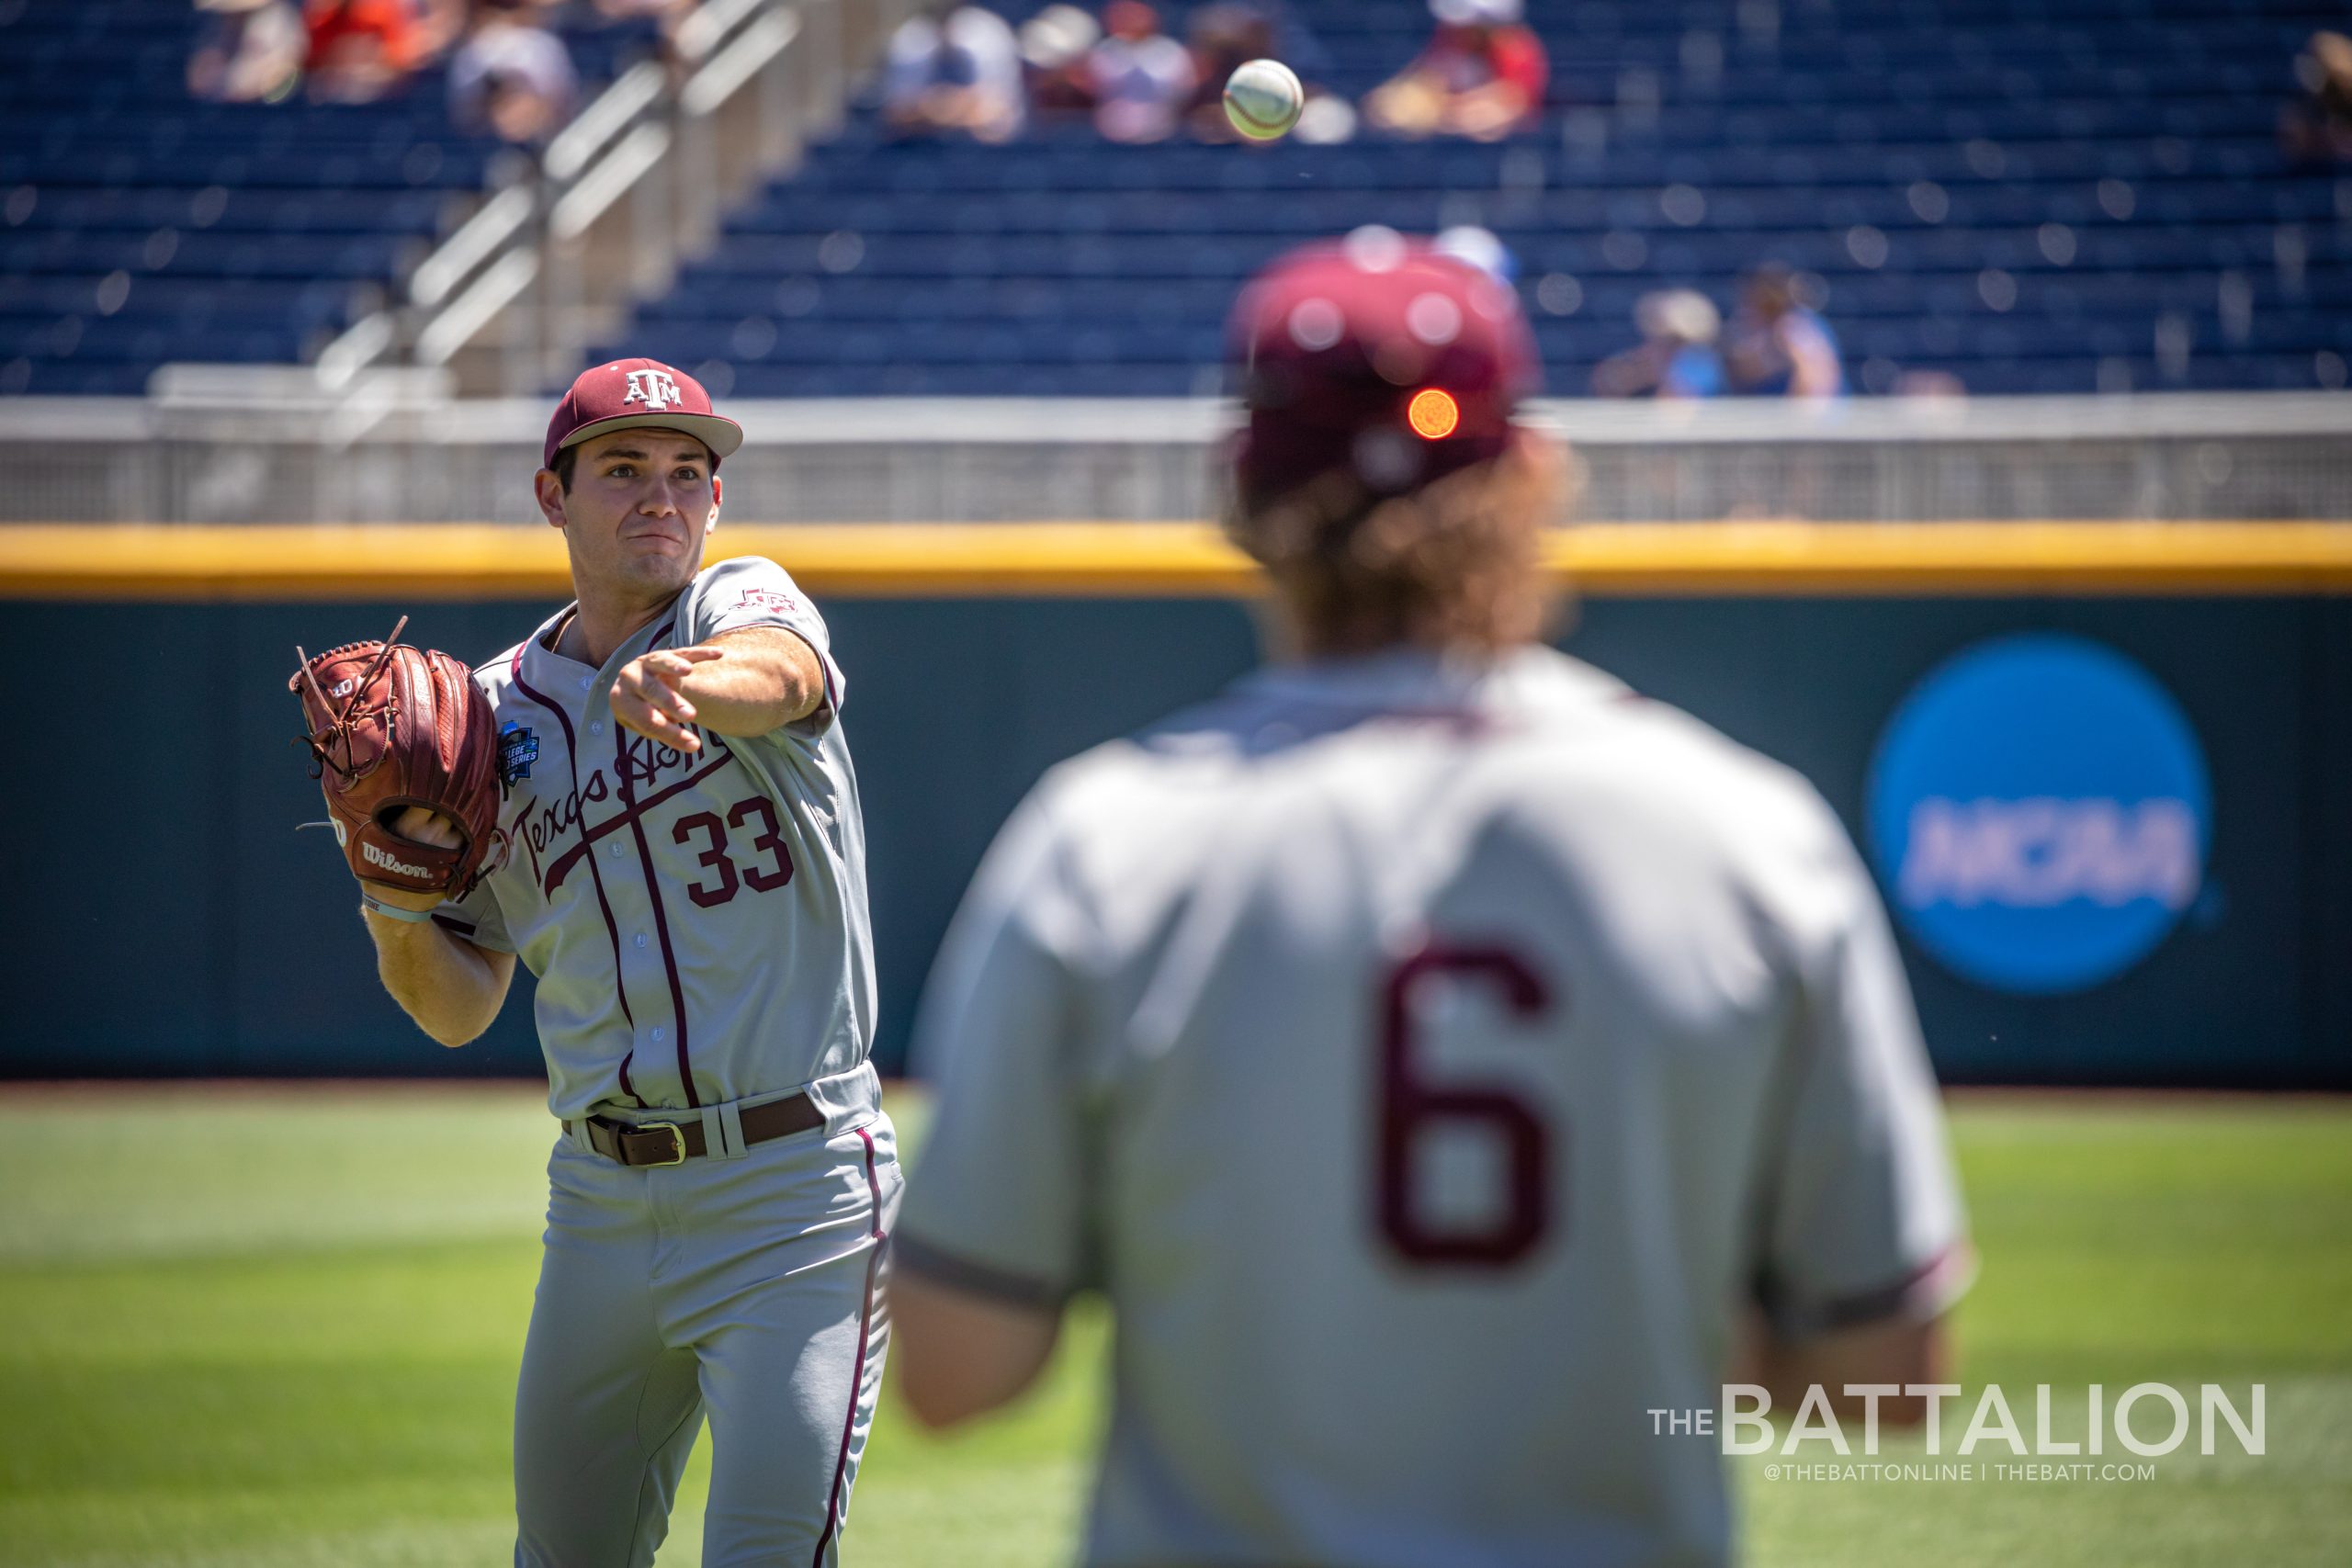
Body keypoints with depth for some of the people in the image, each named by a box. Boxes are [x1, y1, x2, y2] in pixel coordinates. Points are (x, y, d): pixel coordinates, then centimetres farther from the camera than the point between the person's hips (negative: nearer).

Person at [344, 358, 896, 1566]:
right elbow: (459, 1009, 12)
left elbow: (777, 672, -29)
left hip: (796, 1192, -5)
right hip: (601, 1197, 5)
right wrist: (398, 905, -9)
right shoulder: (494, 714, 9)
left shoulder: (746, 606, -2)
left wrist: (685, 686, -52)